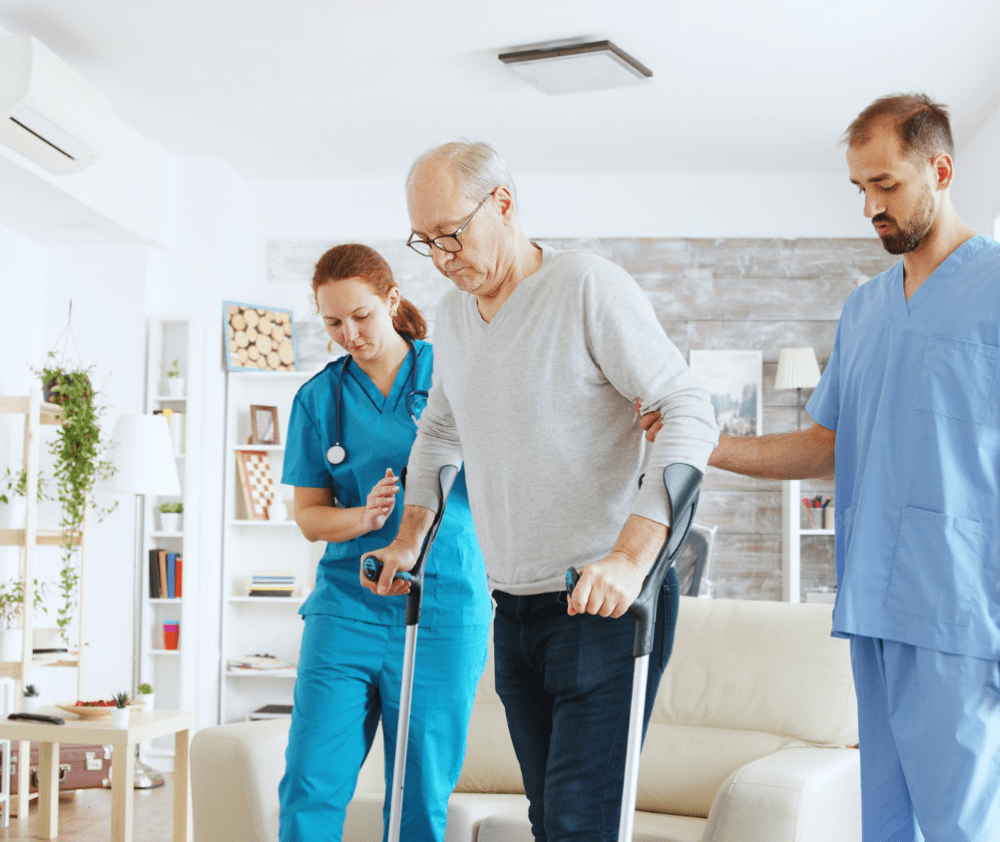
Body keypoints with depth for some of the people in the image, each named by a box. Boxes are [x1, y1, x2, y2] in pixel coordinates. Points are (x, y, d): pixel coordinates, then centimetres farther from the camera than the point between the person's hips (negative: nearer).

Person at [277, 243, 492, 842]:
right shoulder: (319, 398, 7)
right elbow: (309, 517, 8)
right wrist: (364, 515, -12)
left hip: (443, 613, -1)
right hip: (347, 608, 2)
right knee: (310, 790, -4)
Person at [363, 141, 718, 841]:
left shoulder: (591, 287, -11)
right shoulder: (452, 317, 12)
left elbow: (690, 414, -17)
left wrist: (632, 556, -26)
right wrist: (410, 539, 25)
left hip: (606, 602, -7)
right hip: (515, 606, 7)